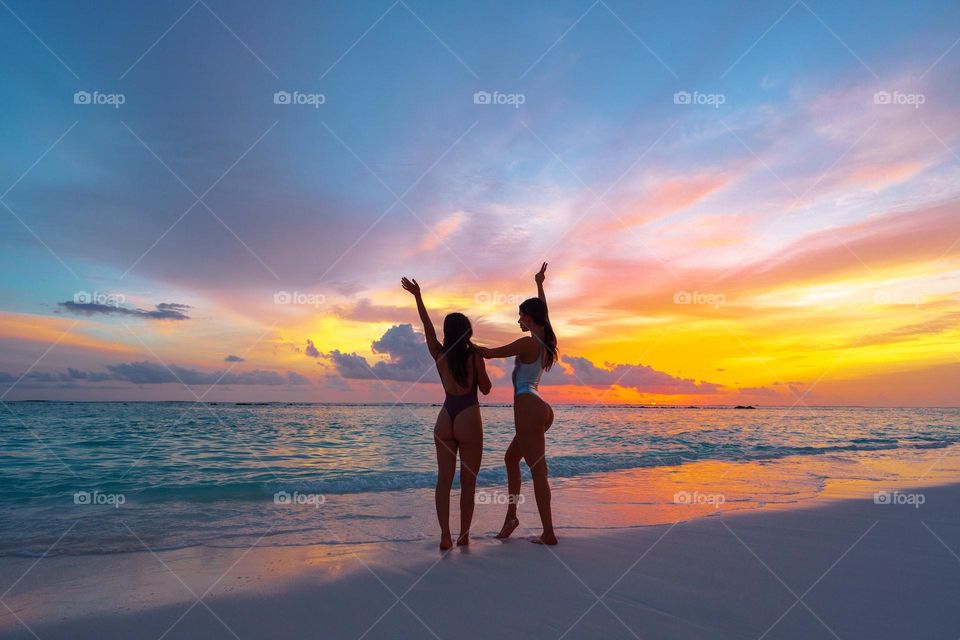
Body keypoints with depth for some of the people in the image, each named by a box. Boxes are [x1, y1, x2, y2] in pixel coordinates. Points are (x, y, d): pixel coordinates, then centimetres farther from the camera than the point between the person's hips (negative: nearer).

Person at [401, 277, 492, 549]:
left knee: (444, 479, 5)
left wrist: (418, 296, 20)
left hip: (445, 419, 4)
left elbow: (427, 326, 12)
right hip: (468, 419, -4)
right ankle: (463, 536, 10)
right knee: (468, 481, 5)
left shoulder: (440, 356, 3)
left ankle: (445, 537, 2)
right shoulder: (475, 356, -6)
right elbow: (486, 389, 3)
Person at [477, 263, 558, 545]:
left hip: (528, 407, -9)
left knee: (537, 470, -6)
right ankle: (511, 515, 22)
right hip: (540, 408, 9)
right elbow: (543, 313, 29)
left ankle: (549, 533, -1)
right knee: (511, 457, 21)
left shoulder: (528, 343, -11)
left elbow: (490, 353, -8)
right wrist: (539, 284, 40)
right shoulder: (545, 340, 11)